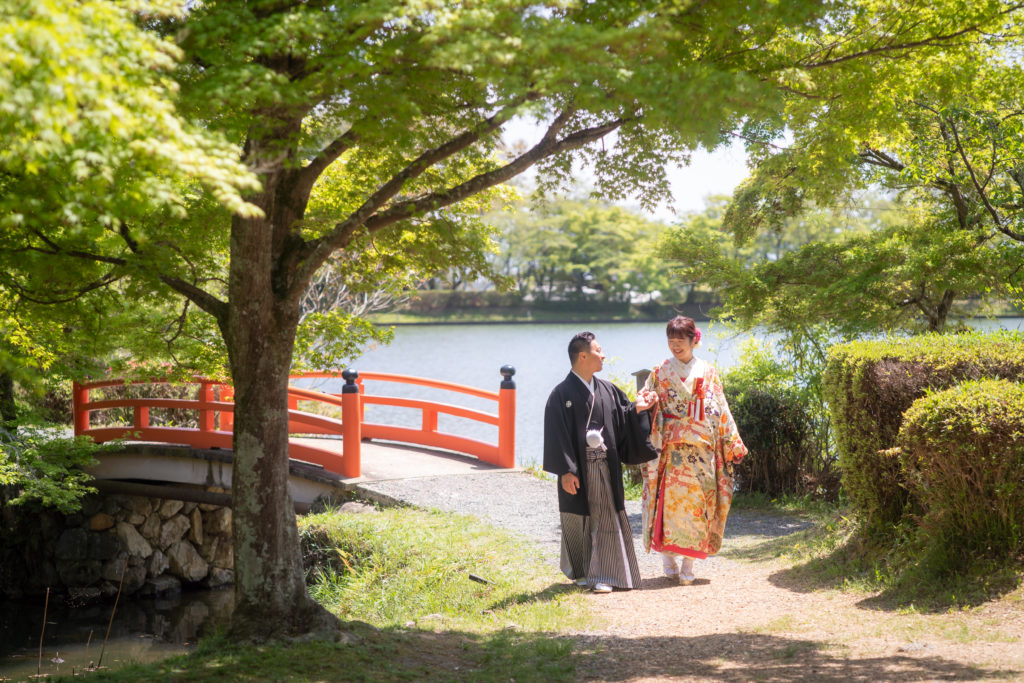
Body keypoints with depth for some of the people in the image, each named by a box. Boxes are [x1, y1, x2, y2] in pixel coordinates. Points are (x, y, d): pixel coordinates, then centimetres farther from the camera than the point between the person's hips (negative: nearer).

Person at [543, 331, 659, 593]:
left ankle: (602, 574, 6)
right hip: (578, 470, -4)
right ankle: (581, 572, 22)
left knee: (606, 519, 1)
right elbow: (557, 434, -12)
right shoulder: (562, 394, -9)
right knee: (578, 521, 6)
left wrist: (636, 409, -4)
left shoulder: (607, 390, 9)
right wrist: (565, 471, -16)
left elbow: (621, 419, 15)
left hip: (606, 468, 5)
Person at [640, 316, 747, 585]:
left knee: (696, 499, -3)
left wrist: (733, 443, 4)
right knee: (669, 498, -6)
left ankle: (688, 563, 1)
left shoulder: (708, 373, 8)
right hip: (670, 447, 0)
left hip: (700, 447, 0)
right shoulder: (660, 373, 8)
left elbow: (720, 411, 8)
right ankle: (668, 557, 5)